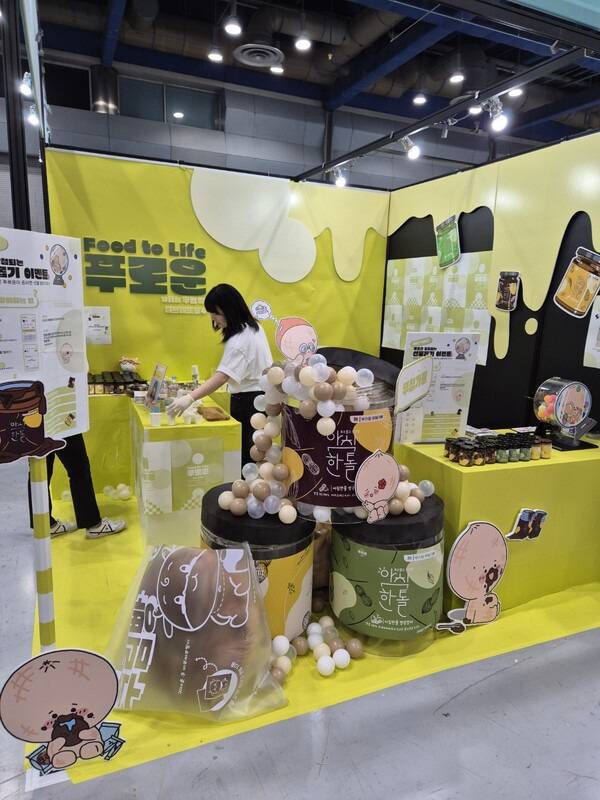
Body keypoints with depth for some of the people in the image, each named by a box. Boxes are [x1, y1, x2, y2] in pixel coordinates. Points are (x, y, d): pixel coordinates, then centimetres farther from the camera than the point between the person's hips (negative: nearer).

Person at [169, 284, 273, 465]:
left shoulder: (240, 340, -23)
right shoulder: (253, 327, 7)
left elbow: (222, 376, -35)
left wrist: (190, 398, -43)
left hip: (248, 402, -10)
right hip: (261, 396, 10)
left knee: (245, 455, -2)